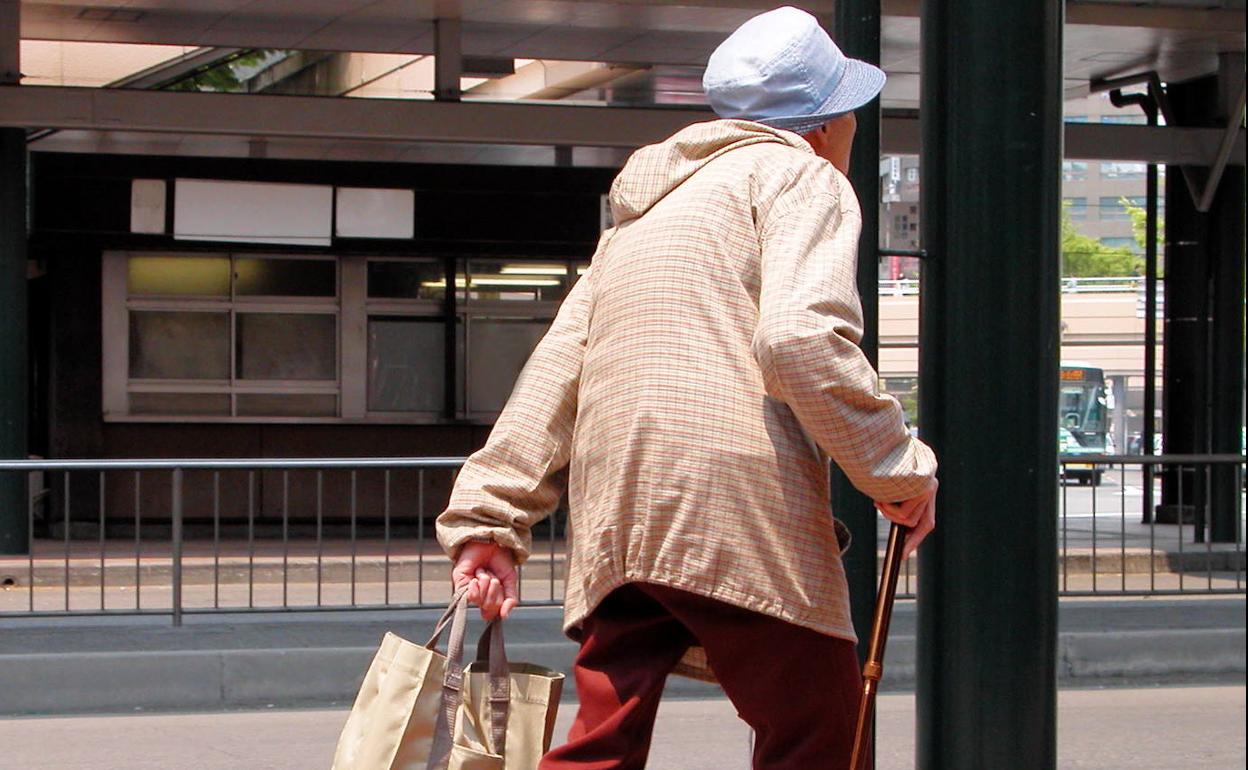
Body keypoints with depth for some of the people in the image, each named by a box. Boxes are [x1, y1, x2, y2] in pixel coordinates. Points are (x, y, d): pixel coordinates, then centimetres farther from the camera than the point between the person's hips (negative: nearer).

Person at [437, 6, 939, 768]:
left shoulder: (640, 215, 29)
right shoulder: (800, 179, 5)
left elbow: (555, 371, 20)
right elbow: (800, 338, -14)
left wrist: (489, 519, 16)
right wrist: (901, 470, -5)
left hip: (614, 524, 7)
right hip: (737, 503, -7)